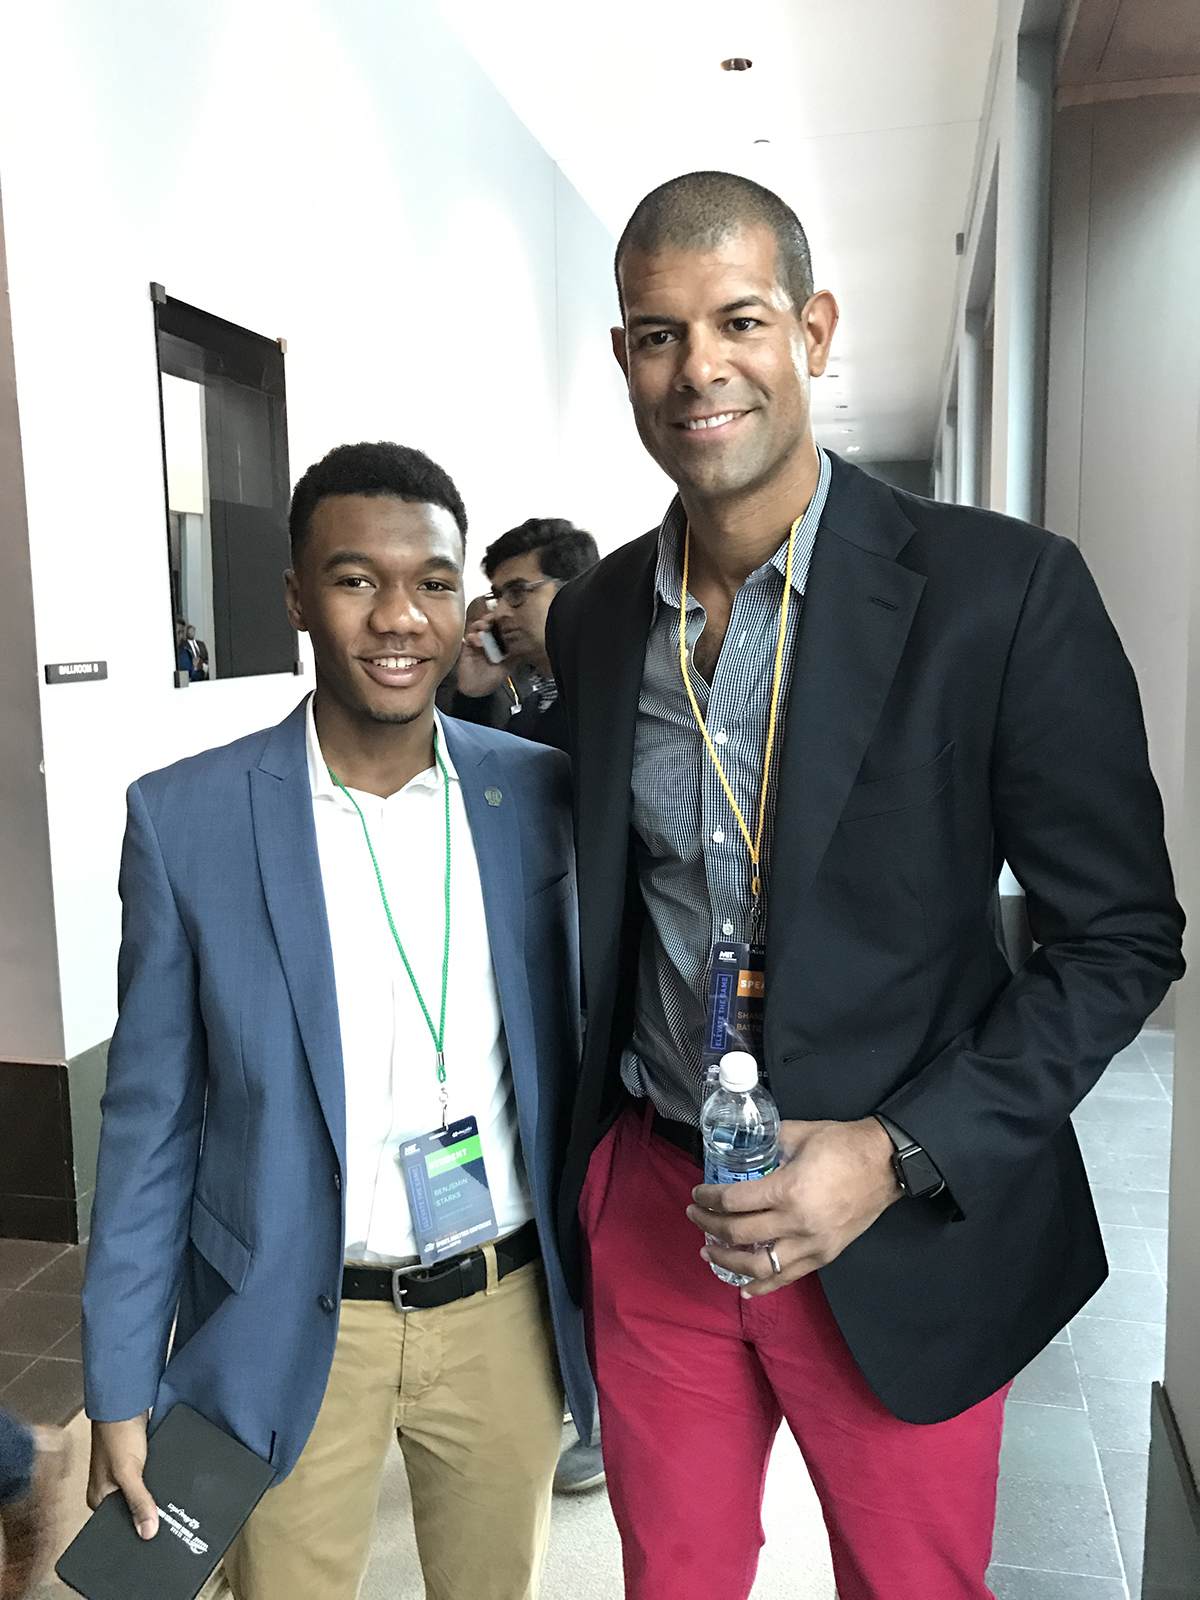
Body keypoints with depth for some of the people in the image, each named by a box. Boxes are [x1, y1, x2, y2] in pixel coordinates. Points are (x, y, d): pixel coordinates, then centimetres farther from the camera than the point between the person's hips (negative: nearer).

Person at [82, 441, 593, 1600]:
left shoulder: (539, 794, -7)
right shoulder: (185, 818, -12)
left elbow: (570, 1047, 3)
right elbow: (151, 1122, -5)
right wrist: (121, 1388, -2)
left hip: (507, 1315, 2)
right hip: (294, 1332, -1)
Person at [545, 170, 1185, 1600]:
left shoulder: (1004, 592, -14)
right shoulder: (590, 620, 1)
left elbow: (1123, 936, -10)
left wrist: (900, 1154, -18)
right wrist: (586, 1164, 5)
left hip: (905, 1232, -3)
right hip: (649, 1206, 4)